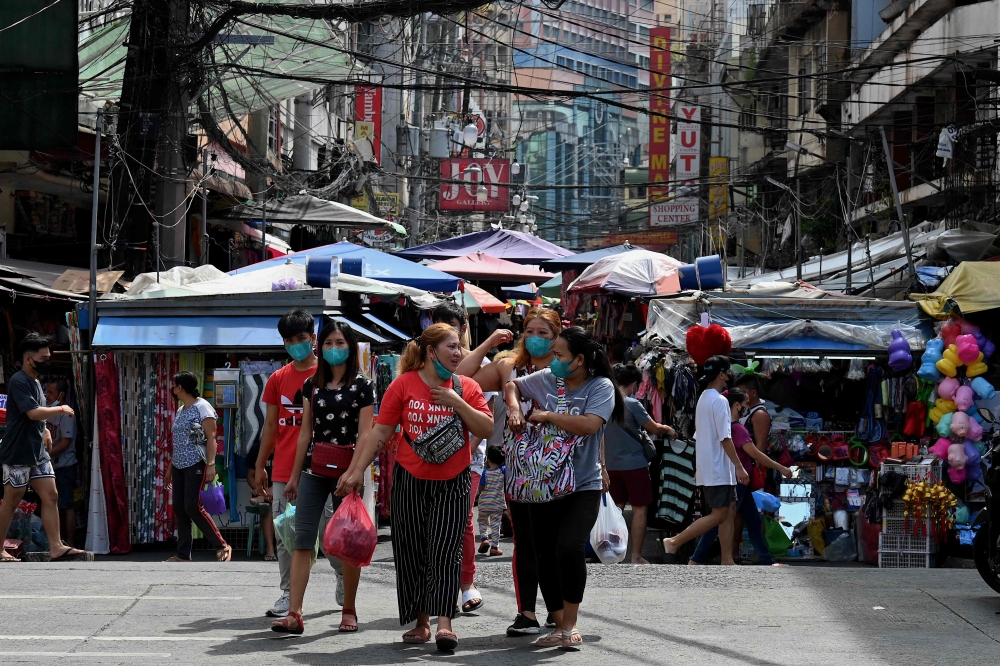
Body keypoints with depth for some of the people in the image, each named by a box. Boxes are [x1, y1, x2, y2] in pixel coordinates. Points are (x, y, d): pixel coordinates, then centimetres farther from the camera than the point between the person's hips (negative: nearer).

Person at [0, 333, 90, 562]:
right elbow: (33, 413, -25)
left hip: (38, 452, 9)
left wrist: (45, 431, 12)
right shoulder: (18, 381, -15)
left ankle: (56, 548, -3)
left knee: (51, 496, 0)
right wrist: (61, 409, -12)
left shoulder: (35, 382, 15)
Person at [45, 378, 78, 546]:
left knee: (67, 505, -5)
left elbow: (65, 442, -19)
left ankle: (70, 542, -1)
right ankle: (61, 539, 22)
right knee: (57, 505, 14)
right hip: (53, 466, 9)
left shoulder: (66, 414, -15)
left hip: (65, 466, -9)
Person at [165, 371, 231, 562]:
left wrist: (211, 464, -22)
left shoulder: (203, 408, -8)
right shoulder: (180, 411, 18)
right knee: (179, 509, 5)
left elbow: (211, 438, -14)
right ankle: (183, 555, 8)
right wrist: (170, 467, 22)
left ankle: (222, 546, -7)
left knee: (193, 507, -15)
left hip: (196, 465, -9)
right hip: (180, 466, 9)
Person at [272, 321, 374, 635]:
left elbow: (364, 435, -6)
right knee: (302, 540, -6)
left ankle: (349, 611, 14)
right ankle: (294, 614, -10)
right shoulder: (312, 385, 12)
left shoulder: (362, 386, -1)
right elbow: (306, 432, 15)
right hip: (313, 470, 4)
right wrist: (294, 475, 14)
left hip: (346, 471, -4)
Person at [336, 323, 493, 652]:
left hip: (452, 483, 0)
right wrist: (357, 470, -7)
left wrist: (457, 403, -15)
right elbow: (380, 432, -2)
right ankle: (420, 623, 18)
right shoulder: (404, 385, -2)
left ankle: (444, 624, -16)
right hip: (410, 481, 1)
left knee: (446, 552, -11)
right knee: (411, 553, 5)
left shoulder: (467, 387, 1)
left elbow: (486, 429, -5)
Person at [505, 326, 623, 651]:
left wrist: (546, 415, -16)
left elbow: (588, 424, -25)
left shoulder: (601, 387, -10)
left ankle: (570, 626, -11)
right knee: (545, 558, 7)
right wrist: (515, 409, -1)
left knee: (568, 548, -25)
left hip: (583, 485, -5)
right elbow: (512, 385, 20)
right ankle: (559, 628, 23)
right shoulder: (547, 379, 4)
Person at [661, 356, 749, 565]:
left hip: (707, 467, 10)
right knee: (718, 515, -7)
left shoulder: (703, 399, 14)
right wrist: (739, 467, -18)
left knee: (729, 511, 9)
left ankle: (727, 560, 7)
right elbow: (725, 438, -19)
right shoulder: (719, 401, -15)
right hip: (718, 469, -10)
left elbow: (698, 436, 18)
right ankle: (673, 543, -6)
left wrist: (699, 469, 23)